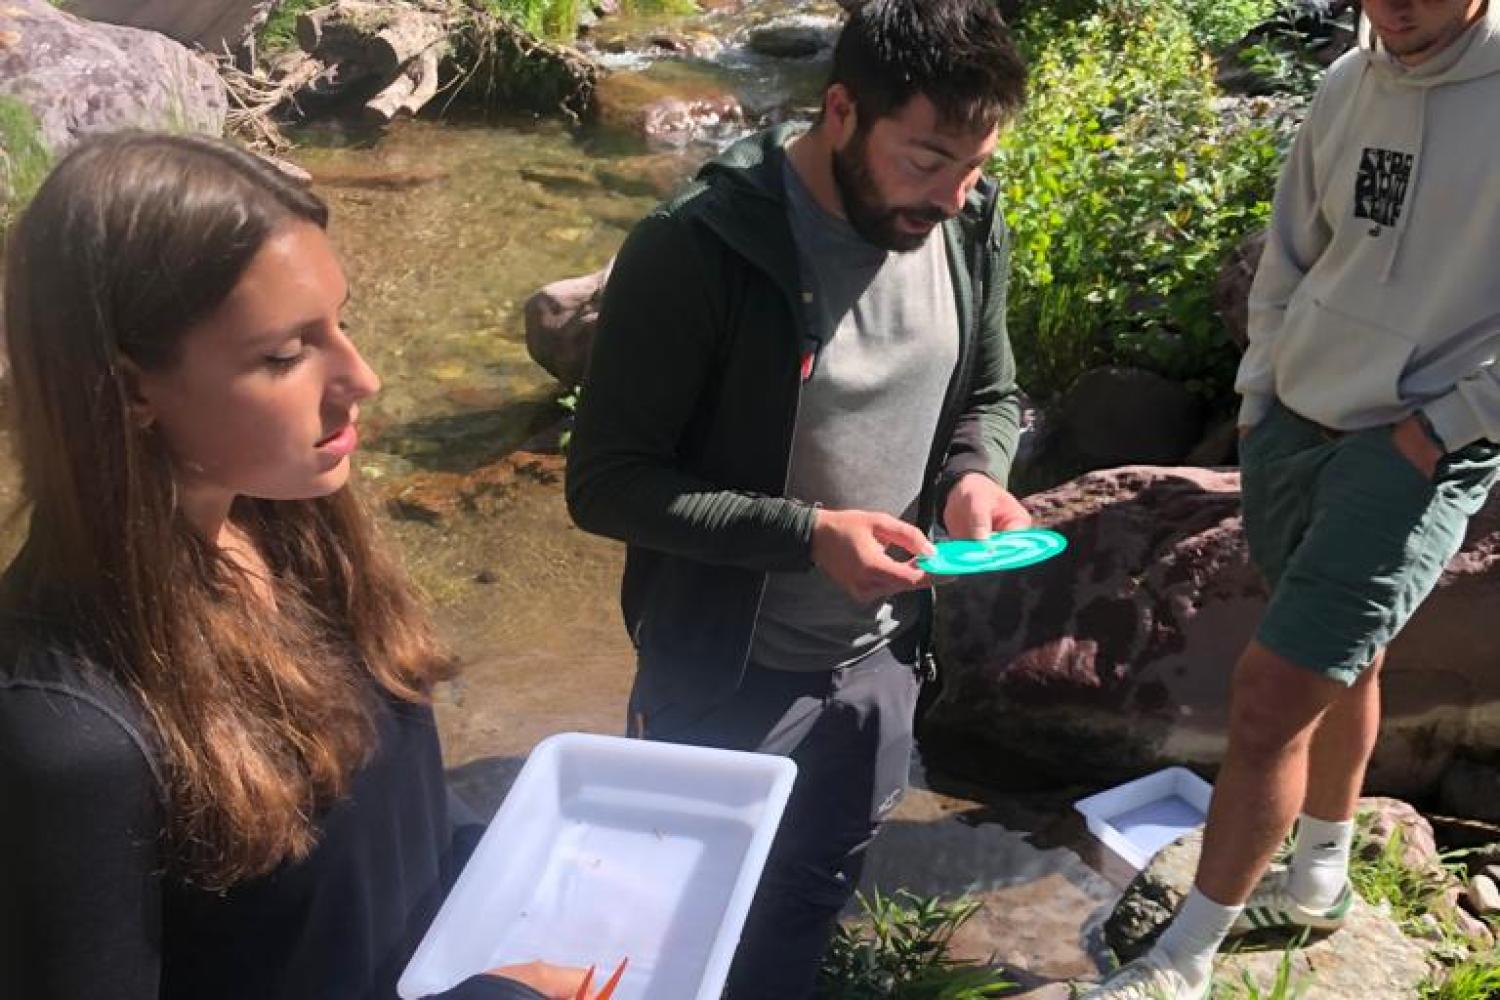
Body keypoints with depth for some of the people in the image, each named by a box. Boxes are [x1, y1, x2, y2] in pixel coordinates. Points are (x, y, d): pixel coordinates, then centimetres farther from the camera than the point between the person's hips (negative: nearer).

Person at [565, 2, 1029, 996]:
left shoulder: (972, 229, -7)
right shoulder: (697, 248, -25)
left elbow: (990, 397, 8)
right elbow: (607, 483, -21)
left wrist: (974, 476, -15)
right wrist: (808, 534, -31)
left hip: (884, 657, 5)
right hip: (727, 678, -5)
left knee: (814, 902, 27)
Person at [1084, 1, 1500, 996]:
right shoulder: (1349, 84, 4)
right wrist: (1257, 392, 10)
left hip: (1420, 457, -6)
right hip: (1294, 427, 6)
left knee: (1271, 695, -8)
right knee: (1339, 666, 22)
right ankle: (1319, 876, 42)